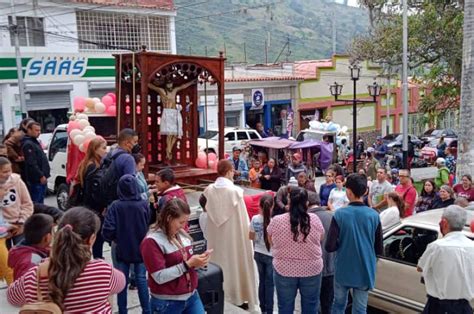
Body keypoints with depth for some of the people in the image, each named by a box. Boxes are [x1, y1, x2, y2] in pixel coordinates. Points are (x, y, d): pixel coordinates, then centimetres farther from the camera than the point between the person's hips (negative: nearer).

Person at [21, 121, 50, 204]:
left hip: (41, 179, 10)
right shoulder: (28, 144, -15)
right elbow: (31, 164, -22)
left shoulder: (35, 142, 18)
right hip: (35, 180, -10)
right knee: (36, 203, -8)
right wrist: (41, 176, -21)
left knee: (40, 202, 16)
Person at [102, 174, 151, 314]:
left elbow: (107, 231, -18)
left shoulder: (115, 206, -16)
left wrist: (114, 239, 1)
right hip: (141, 248, 1)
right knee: (141, 279, 13)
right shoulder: (145, 204, -12)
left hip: (121, 249, -1)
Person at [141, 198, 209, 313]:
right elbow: (160, 277, -20)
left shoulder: (182, 234, 3)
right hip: (167, 303, -6)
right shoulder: (152, 241, -16)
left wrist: (196, 262, -7)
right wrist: (188, 264, -24)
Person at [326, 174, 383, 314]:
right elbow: (379, 249, -1)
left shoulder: (339, 214, -15)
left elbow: (330, 246, -16)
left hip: (343, 270, -1)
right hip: (364, 271, 1)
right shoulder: (374, 215, -8)